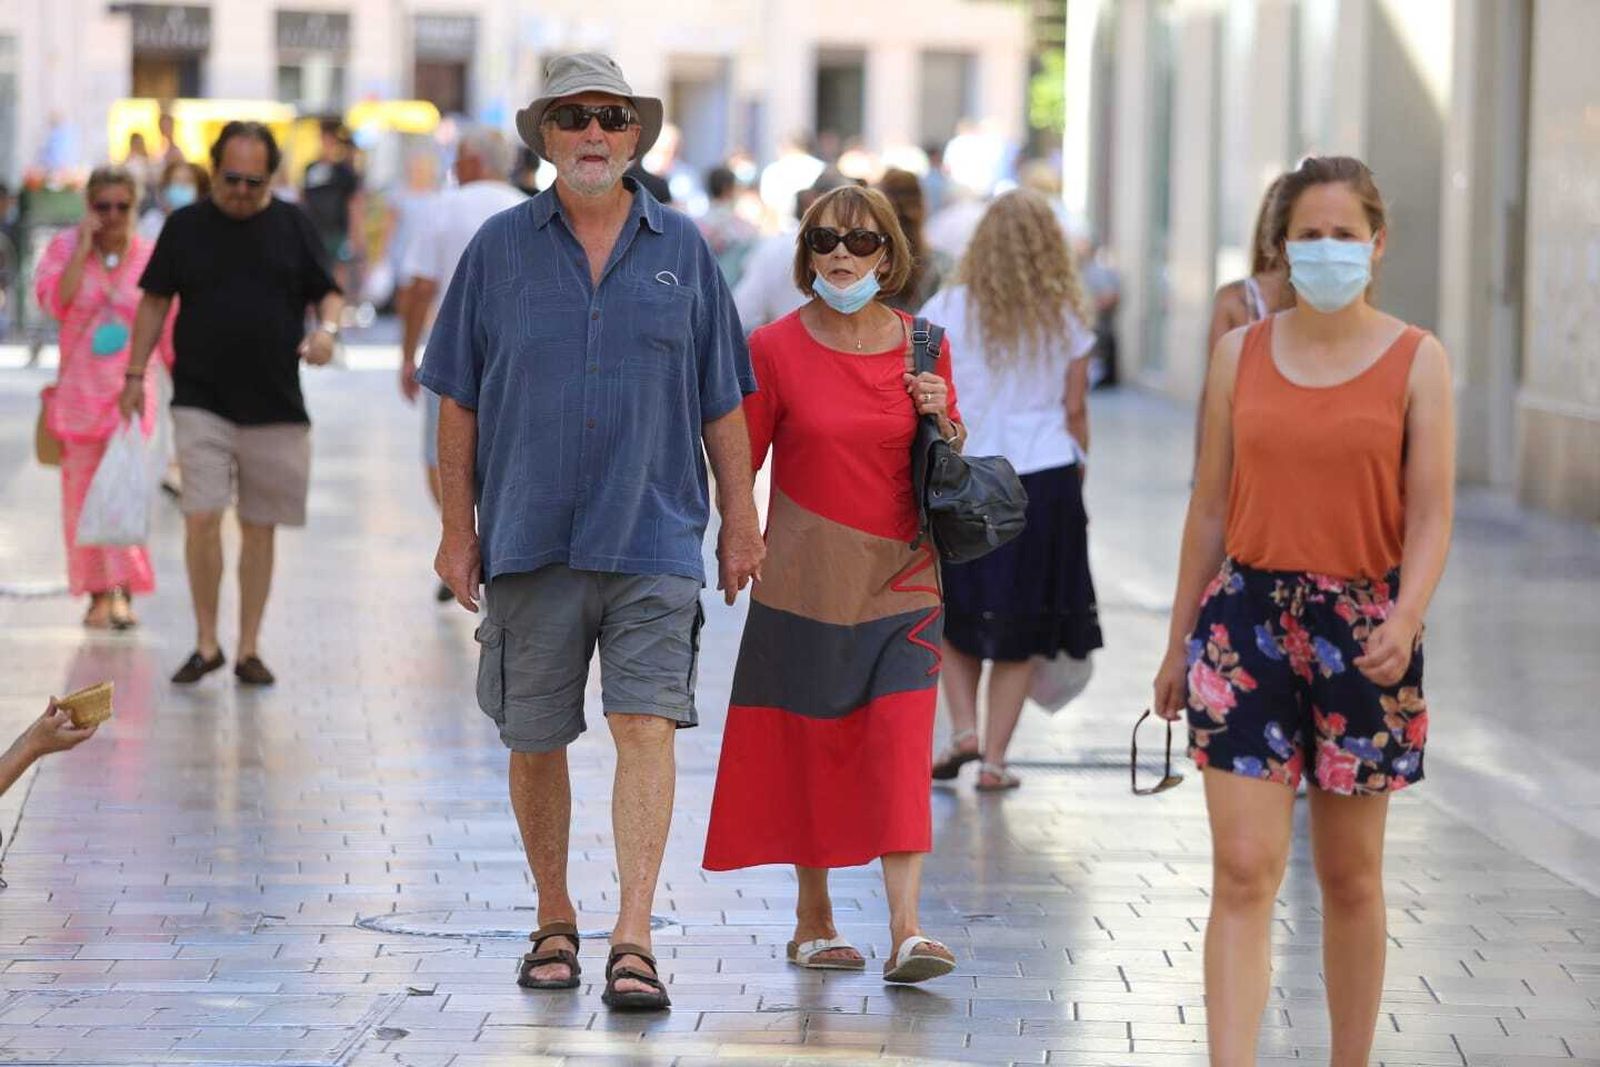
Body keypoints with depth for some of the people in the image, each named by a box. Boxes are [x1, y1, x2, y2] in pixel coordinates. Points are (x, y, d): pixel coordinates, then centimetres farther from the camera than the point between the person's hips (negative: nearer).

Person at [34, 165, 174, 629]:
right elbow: (54, 301, -17)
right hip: (78, 391, 2)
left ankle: (124, 591, -13)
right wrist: (85, 246, -17)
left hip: (131, 390, -2)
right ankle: (98, 593, 16)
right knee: (81, 492, 5)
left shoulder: (151, 257, 1)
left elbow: (169, 330, 8)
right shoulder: (65, 247, 0)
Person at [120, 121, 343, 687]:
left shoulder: (292, 225, 5)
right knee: (202, 518, -12)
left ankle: (249, 648, 15)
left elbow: (328, 292, 9)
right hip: (201, 401, -1)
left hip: (275, 405, 1)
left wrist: (326, 330, -13)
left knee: (259, 527, 5)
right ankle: (206, 643, 2)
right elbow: (155, 300, 11)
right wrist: (136, 374, 7)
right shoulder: (186, 226, 4)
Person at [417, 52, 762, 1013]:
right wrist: (458, 529, 2)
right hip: (530, 539, 1)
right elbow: (459, 399, 7)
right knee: (534, 741, 7)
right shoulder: (500, 248, 5)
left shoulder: (681, 249, 7)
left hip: (654, 538, -1)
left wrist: (740, 521, 8)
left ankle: (634, 940, -14)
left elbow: (722, 401, 11)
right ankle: (555, 924, 24)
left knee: (646, 726, -12)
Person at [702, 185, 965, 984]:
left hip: (901, 580, 1)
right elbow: (739, 461, 3)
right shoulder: (777, 348, -1)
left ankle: (906, 931, -16)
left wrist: (943, 421, -6)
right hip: (806, 581, -1)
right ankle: (813, 922, 21)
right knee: (809, 746, 5)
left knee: (901, 745, -11)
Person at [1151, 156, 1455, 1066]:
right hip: (1247, 617, 1)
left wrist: (1406, 619, -22)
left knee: (1351, 873, 10)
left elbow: (1430, 516, -5)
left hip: (1361, 627, -1)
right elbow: (1211, 505, 11)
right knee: (1244, 870, -8)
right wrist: (1179, 641, 13)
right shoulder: (1240, 354, 6)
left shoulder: (1417, 361, 0)